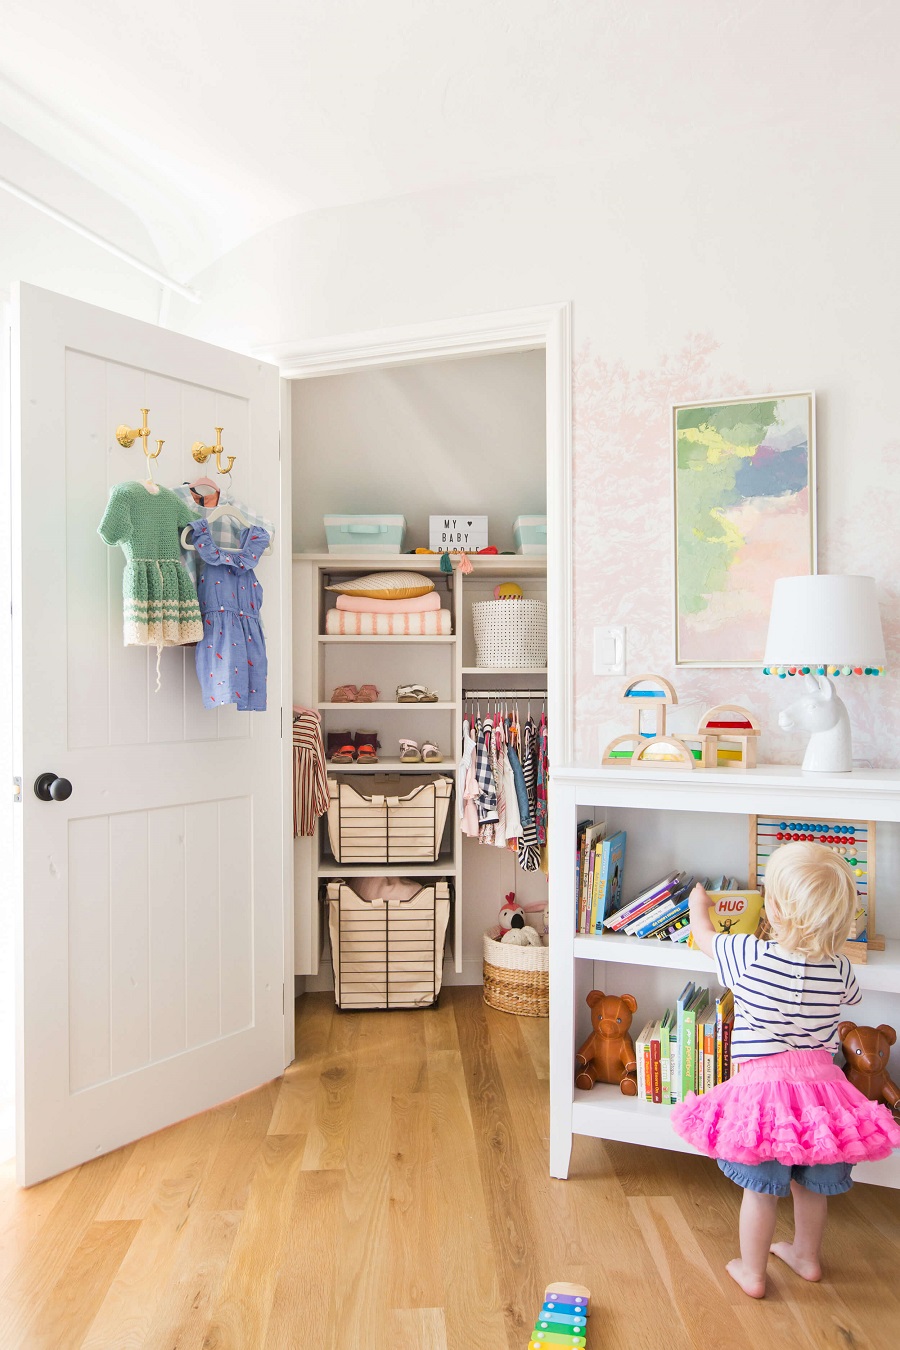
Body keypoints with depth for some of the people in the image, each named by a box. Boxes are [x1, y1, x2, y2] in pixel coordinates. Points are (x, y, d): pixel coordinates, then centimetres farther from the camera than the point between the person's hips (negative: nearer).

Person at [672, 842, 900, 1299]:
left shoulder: (749, 956, -18)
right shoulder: (839, 970, -9)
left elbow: (702, 933, 1)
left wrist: (698, 903, 22)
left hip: (763, 1088, -4)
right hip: (820, 1086, 4)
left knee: (761, 1189, 13)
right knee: (812, 1185, 24)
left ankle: (751, 1271, 29)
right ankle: (807, 1256, 45)